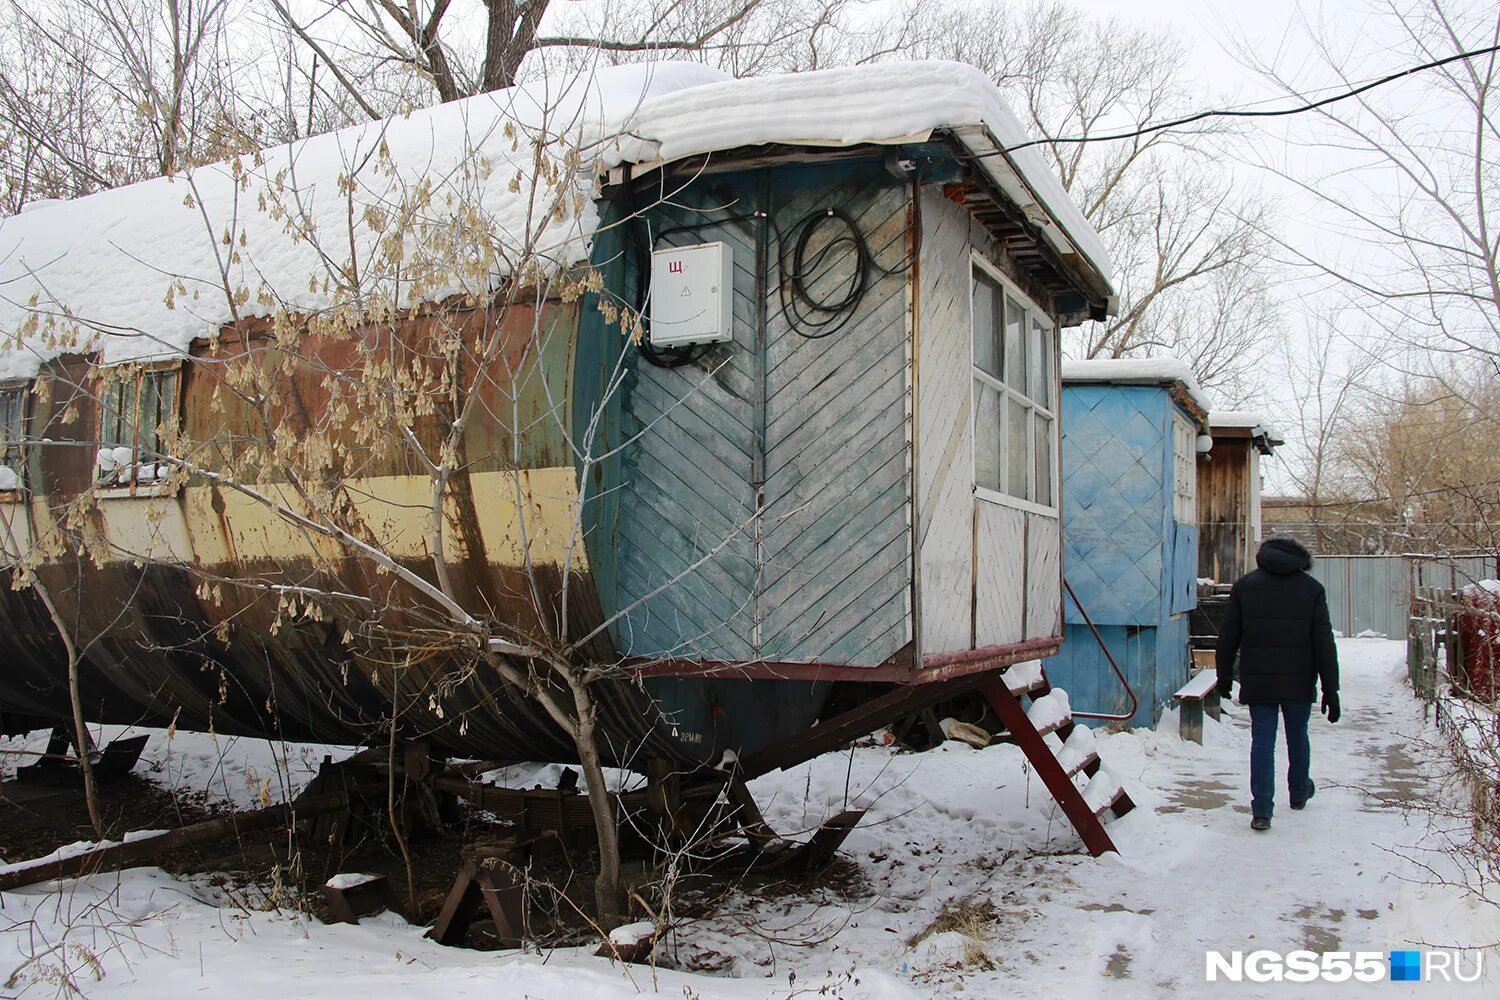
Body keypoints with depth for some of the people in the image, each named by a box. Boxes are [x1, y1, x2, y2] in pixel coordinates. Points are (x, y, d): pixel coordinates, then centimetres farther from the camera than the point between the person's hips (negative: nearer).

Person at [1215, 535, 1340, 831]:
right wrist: (1330, 690, 0)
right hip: (1299, 682, 0)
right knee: (1297, 738, 19)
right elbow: (1324, 642, -3)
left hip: (1258, 681, 0)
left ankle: (1261, 812, -3)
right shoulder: (1311, 588, -1)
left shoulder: (1244, 585, 2)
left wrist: (1224, 676, 13)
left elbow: (1228, 637, 3)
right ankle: (1299, 792, 40)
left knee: (1262, 742, 2)